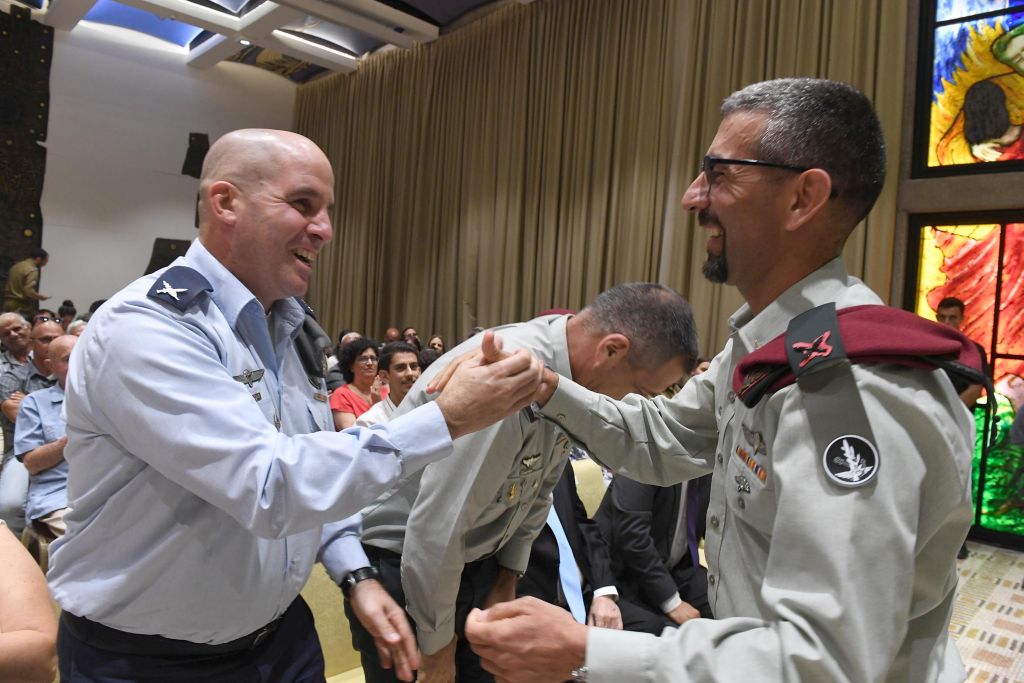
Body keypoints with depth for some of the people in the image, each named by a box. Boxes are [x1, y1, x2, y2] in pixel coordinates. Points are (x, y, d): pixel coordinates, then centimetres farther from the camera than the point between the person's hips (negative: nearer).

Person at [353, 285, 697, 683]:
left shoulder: (570, 377, -6)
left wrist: (507, 580, 10)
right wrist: (436, 645, -15)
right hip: (404, 567, -7)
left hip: (474, 560, 7)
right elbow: (435, 528, -29)